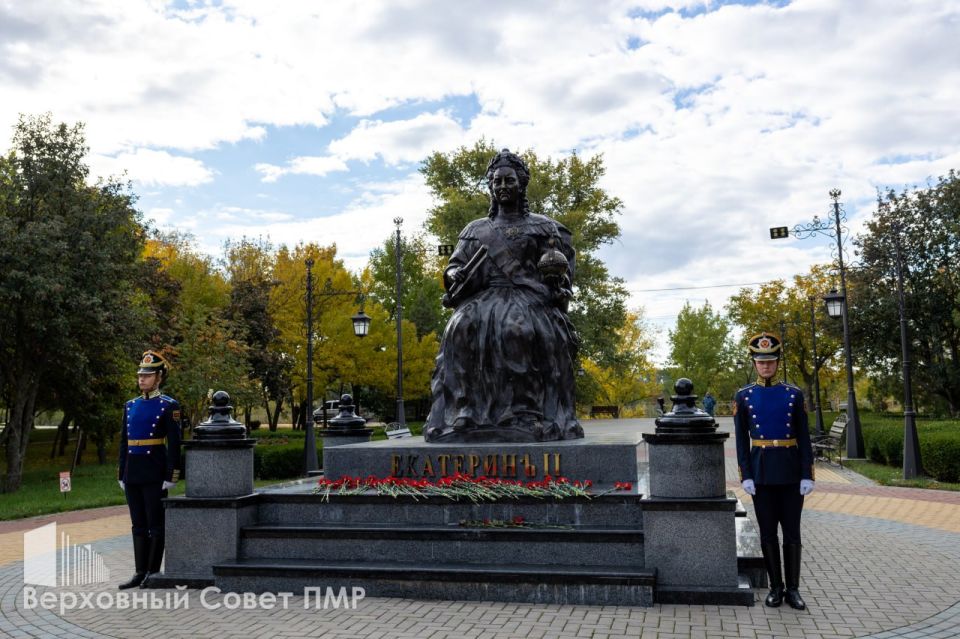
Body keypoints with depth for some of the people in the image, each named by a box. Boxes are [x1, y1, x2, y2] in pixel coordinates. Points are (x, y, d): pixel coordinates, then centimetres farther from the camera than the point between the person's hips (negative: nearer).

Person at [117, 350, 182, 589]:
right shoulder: (130, 405, 12)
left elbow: (174, 443, -9)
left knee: (156, 524, 2)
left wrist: (170, 477, -13)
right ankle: (140, 572, 18)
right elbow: (124, 442, 15)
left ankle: (154, 573, 10)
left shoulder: (169, 405, -6)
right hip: (132, 472, 6)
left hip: (154, 472, -6)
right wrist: (121, 475, 12)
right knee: (138, 524, 11)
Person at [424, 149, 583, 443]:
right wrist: (456, 276, -2)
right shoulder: (476, 229, 25)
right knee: (464, 328, -33)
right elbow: (455, 265, 21)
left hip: (528, 295, -2)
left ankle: (527, 414, -34)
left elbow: (563, 264, 12)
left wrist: (556, 267, -12)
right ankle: (466, 410, -32)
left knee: (522, 329, -37)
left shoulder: (543, 226, 19)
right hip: (483, 296, 2)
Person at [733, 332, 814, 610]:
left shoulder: (794, 394, 2)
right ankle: (776, 587, 19)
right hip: (761, 471, 0)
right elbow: (741, 440, 0)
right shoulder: (743, 396, 1)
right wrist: (745, 476, -6)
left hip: (791, 470, 0)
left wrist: (807, 475, -5)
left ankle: (793, 589, 17)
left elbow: (804, 438, 1)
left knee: (792, 531, 5)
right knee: (768, 532, 7)